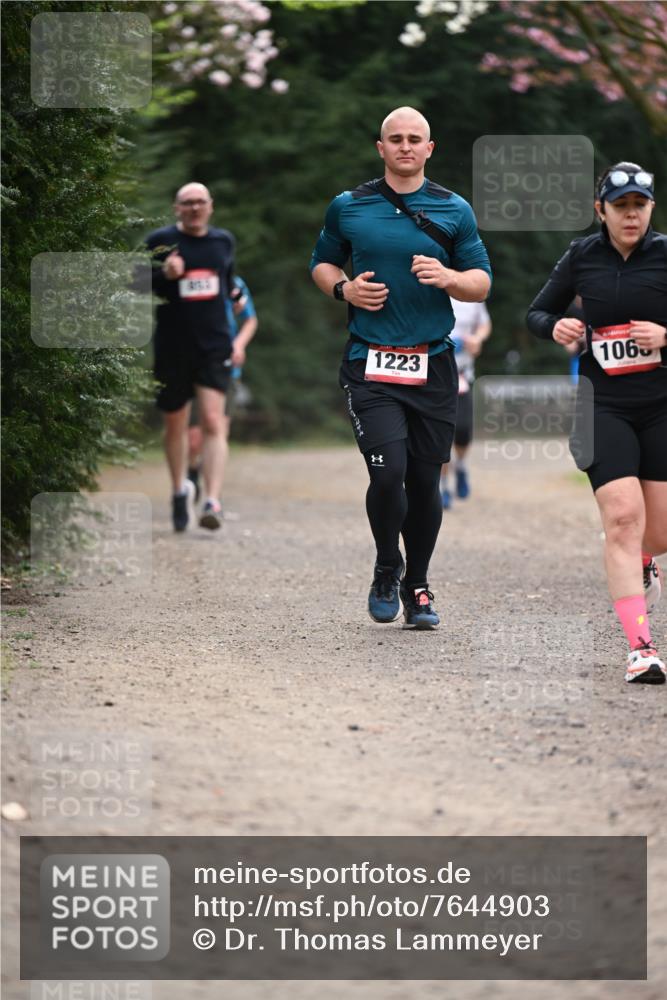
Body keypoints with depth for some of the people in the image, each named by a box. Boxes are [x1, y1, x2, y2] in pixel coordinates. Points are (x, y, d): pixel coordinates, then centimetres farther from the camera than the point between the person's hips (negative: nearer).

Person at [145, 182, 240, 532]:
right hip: (172, 347, -1)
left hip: (214, 346, 1)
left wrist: (233, 297, 19)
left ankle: (212, 501, -20)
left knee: (213, 421, -14)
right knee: (175, 423, 12)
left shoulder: (223, 241, 9)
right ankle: (179, 488, 35)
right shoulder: (160, 241, -3)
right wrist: (164, 274, -19)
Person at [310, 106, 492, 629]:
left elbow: (482, 284, 10)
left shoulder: (455, 210, 7)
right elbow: (321, 263, 19)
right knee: (388, 472, -16)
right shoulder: (348, 207, 7)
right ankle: (386, 570, 9)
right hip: (370, 365, -2)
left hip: (433, 366, 2)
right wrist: (344, 289, -2)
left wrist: (448, 277, -12)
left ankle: (417, 586, 22)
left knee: (425, 481, 5)